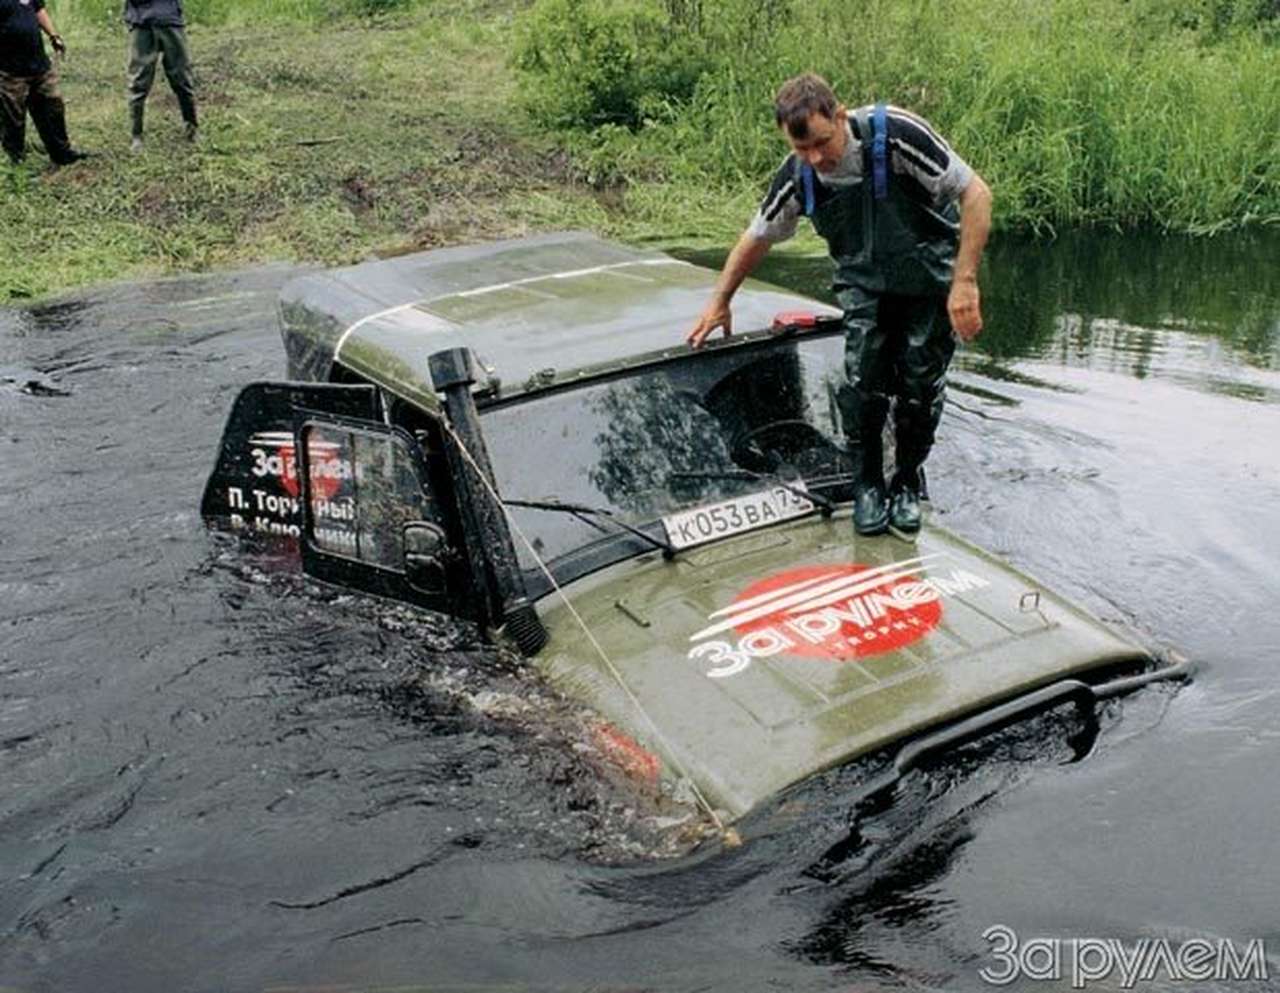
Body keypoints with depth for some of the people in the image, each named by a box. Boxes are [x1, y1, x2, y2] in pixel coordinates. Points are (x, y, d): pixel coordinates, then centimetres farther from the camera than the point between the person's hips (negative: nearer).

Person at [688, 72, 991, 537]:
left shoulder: (897, 134, -28)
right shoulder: (797, 176, -15)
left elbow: (975, 193, -24)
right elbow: (757, 237, 3)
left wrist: (965, 281, -30)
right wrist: (719, 302, 10)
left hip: (931, 278, -2)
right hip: (864, 284, 2)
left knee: (920, 384, -3)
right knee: (862, 380, -13)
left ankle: (909, 483, 20)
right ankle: (867, 485, 7)